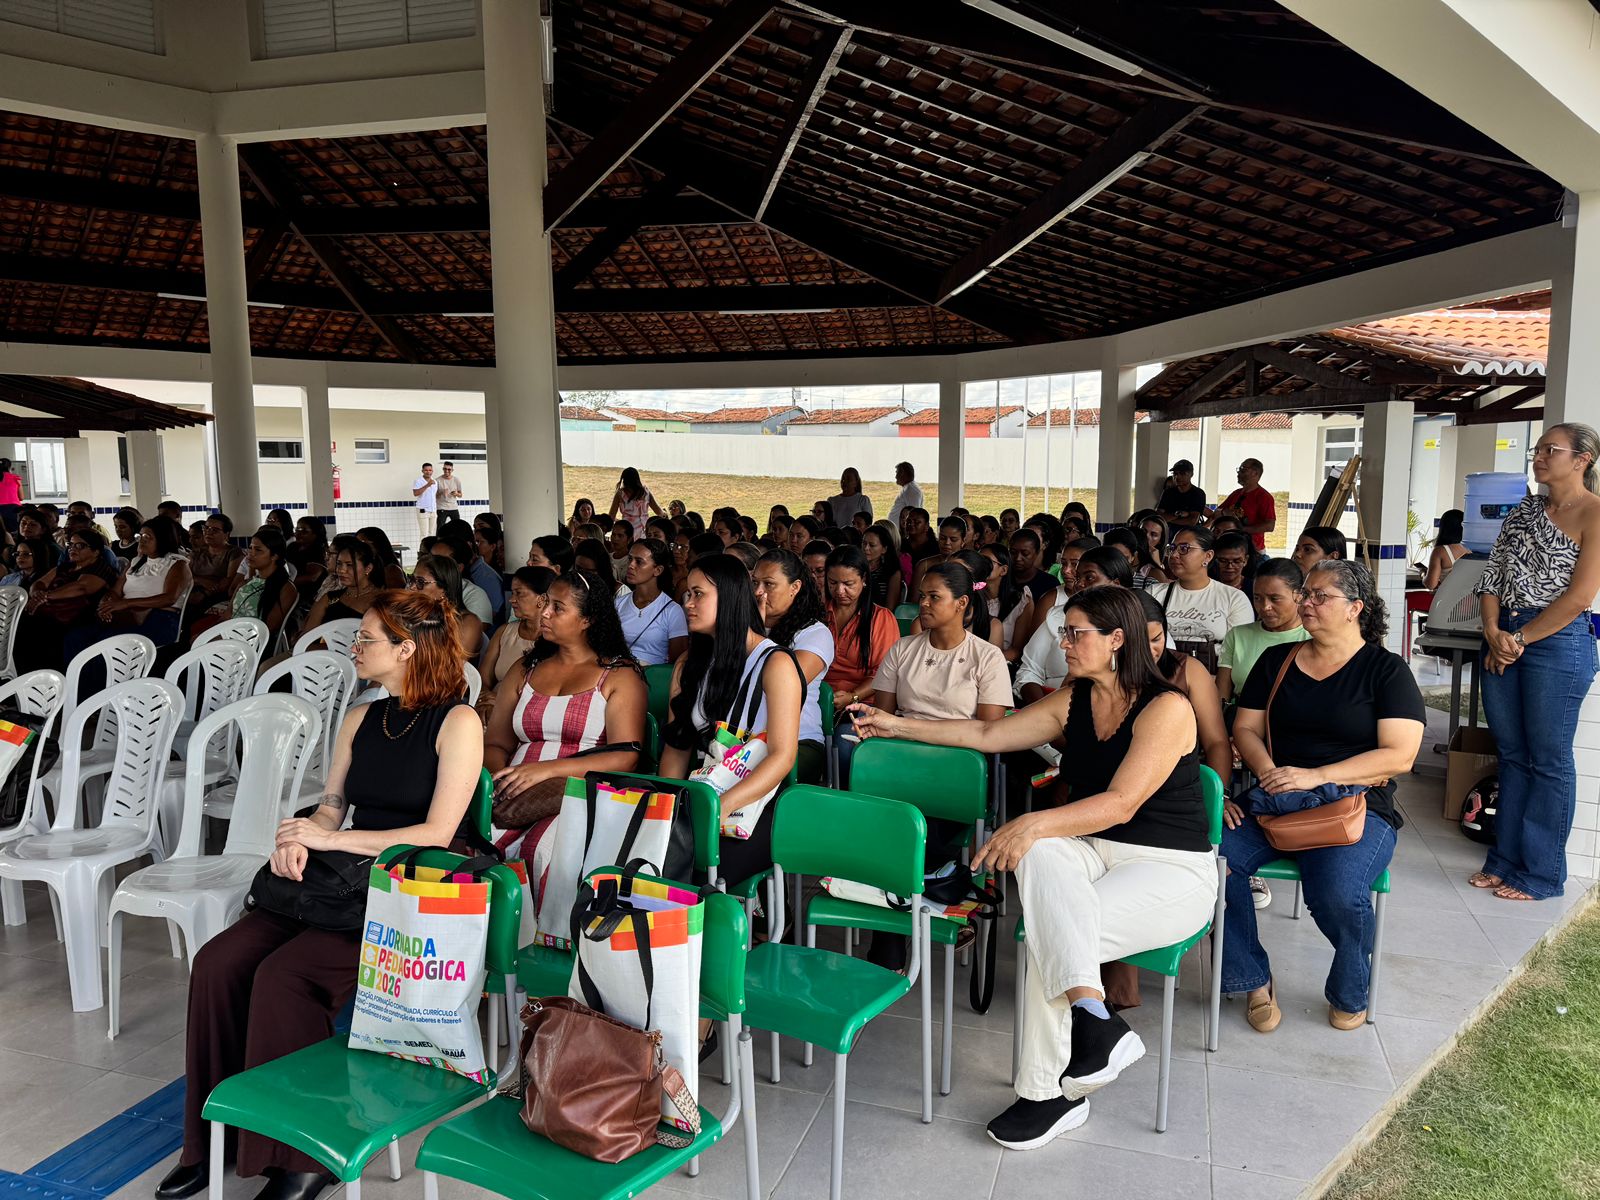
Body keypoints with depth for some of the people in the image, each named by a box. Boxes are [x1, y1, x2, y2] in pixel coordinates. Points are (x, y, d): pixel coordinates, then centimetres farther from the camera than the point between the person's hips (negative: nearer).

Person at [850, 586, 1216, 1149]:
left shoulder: (1166, 707, -14)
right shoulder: (1073, 701, 9)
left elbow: (1121, 803, -23)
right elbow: (988, 734, 13)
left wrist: (1034, 823, -34)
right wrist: (897, 726, 12)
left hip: (1172, 869, -6)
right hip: (1093, 851, 6)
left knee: (1051, 932, -29)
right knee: (1039, 852, -31)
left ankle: (1047, 1092, -13)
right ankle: (1091, 1015, -37)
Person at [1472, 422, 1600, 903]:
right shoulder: (1525, 511, 14)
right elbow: (1492, 578, 10)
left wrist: (1520, 639, -12)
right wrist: (1493, 633, -4)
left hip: (1558, 643, -7)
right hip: (1502, 642, 7)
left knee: (1548, 761, 2)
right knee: (1512, 755, 13)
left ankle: (1542, 873, 13)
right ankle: (1505, 859, 24)